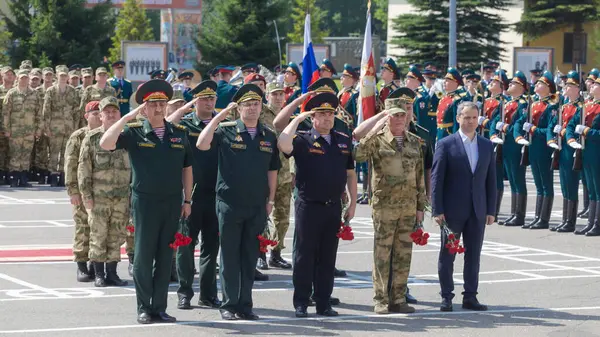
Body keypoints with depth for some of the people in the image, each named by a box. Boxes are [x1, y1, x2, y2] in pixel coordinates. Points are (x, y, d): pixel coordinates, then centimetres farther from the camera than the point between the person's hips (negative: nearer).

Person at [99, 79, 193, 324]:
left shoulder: (179, 133, 8)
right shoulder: (134, 132, -3)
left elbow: (187, 167, 14)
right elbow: (105, 144, -18)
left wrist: (187, 200, 9)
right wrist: (128, 117, -19)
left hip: (173, 203, 3)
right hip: (145, 201, -3)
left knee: (165, 257, 7)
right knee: (143, 256, 1)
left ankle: (159, 308, 15)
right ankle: (144, 309, 10)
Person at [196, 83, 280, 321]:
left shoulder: (269, 136, 9)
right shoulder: (226, 131, -2)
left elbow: (272, 170, 14)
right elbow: (201, 145, -18)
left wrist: (270, 200, 8)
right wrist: (220, 116, -17)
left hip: (257, 207, 3)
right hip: (230, 205, -3)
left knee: (250, 258, 9)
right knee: (230, 257, 3)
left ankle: (245, 305, 16)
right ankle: (229, 304, 10)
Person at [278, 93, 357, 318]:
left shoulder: (344, 141, 11)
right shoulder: (303, 140, -3)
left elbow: (350, 174, 16)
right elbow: (284, 145, -25)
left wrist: (352, 204, 11)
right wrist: (298, 119, -15)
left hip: (334, 207, 4)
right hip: (308, 207, -4)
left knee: (327, 258, 9)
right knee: (304, 256, 1)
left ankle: (324, 303, 15)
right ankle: (301, 304, 8)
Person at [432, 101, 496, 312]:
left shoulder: (486, 146, 9)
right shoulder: (446, 145, -3)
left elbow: (491, 180, 11)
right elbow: (436, 179, -5)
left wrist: (491, 210, 5)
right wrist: (437, 210, -11)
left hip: (477, 211, 4)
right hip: (453, 210, -3)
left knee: (473, 255, 7)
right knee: (447, 255, 3)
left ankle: (470, 297, 13)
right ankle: (446, 297, 9)